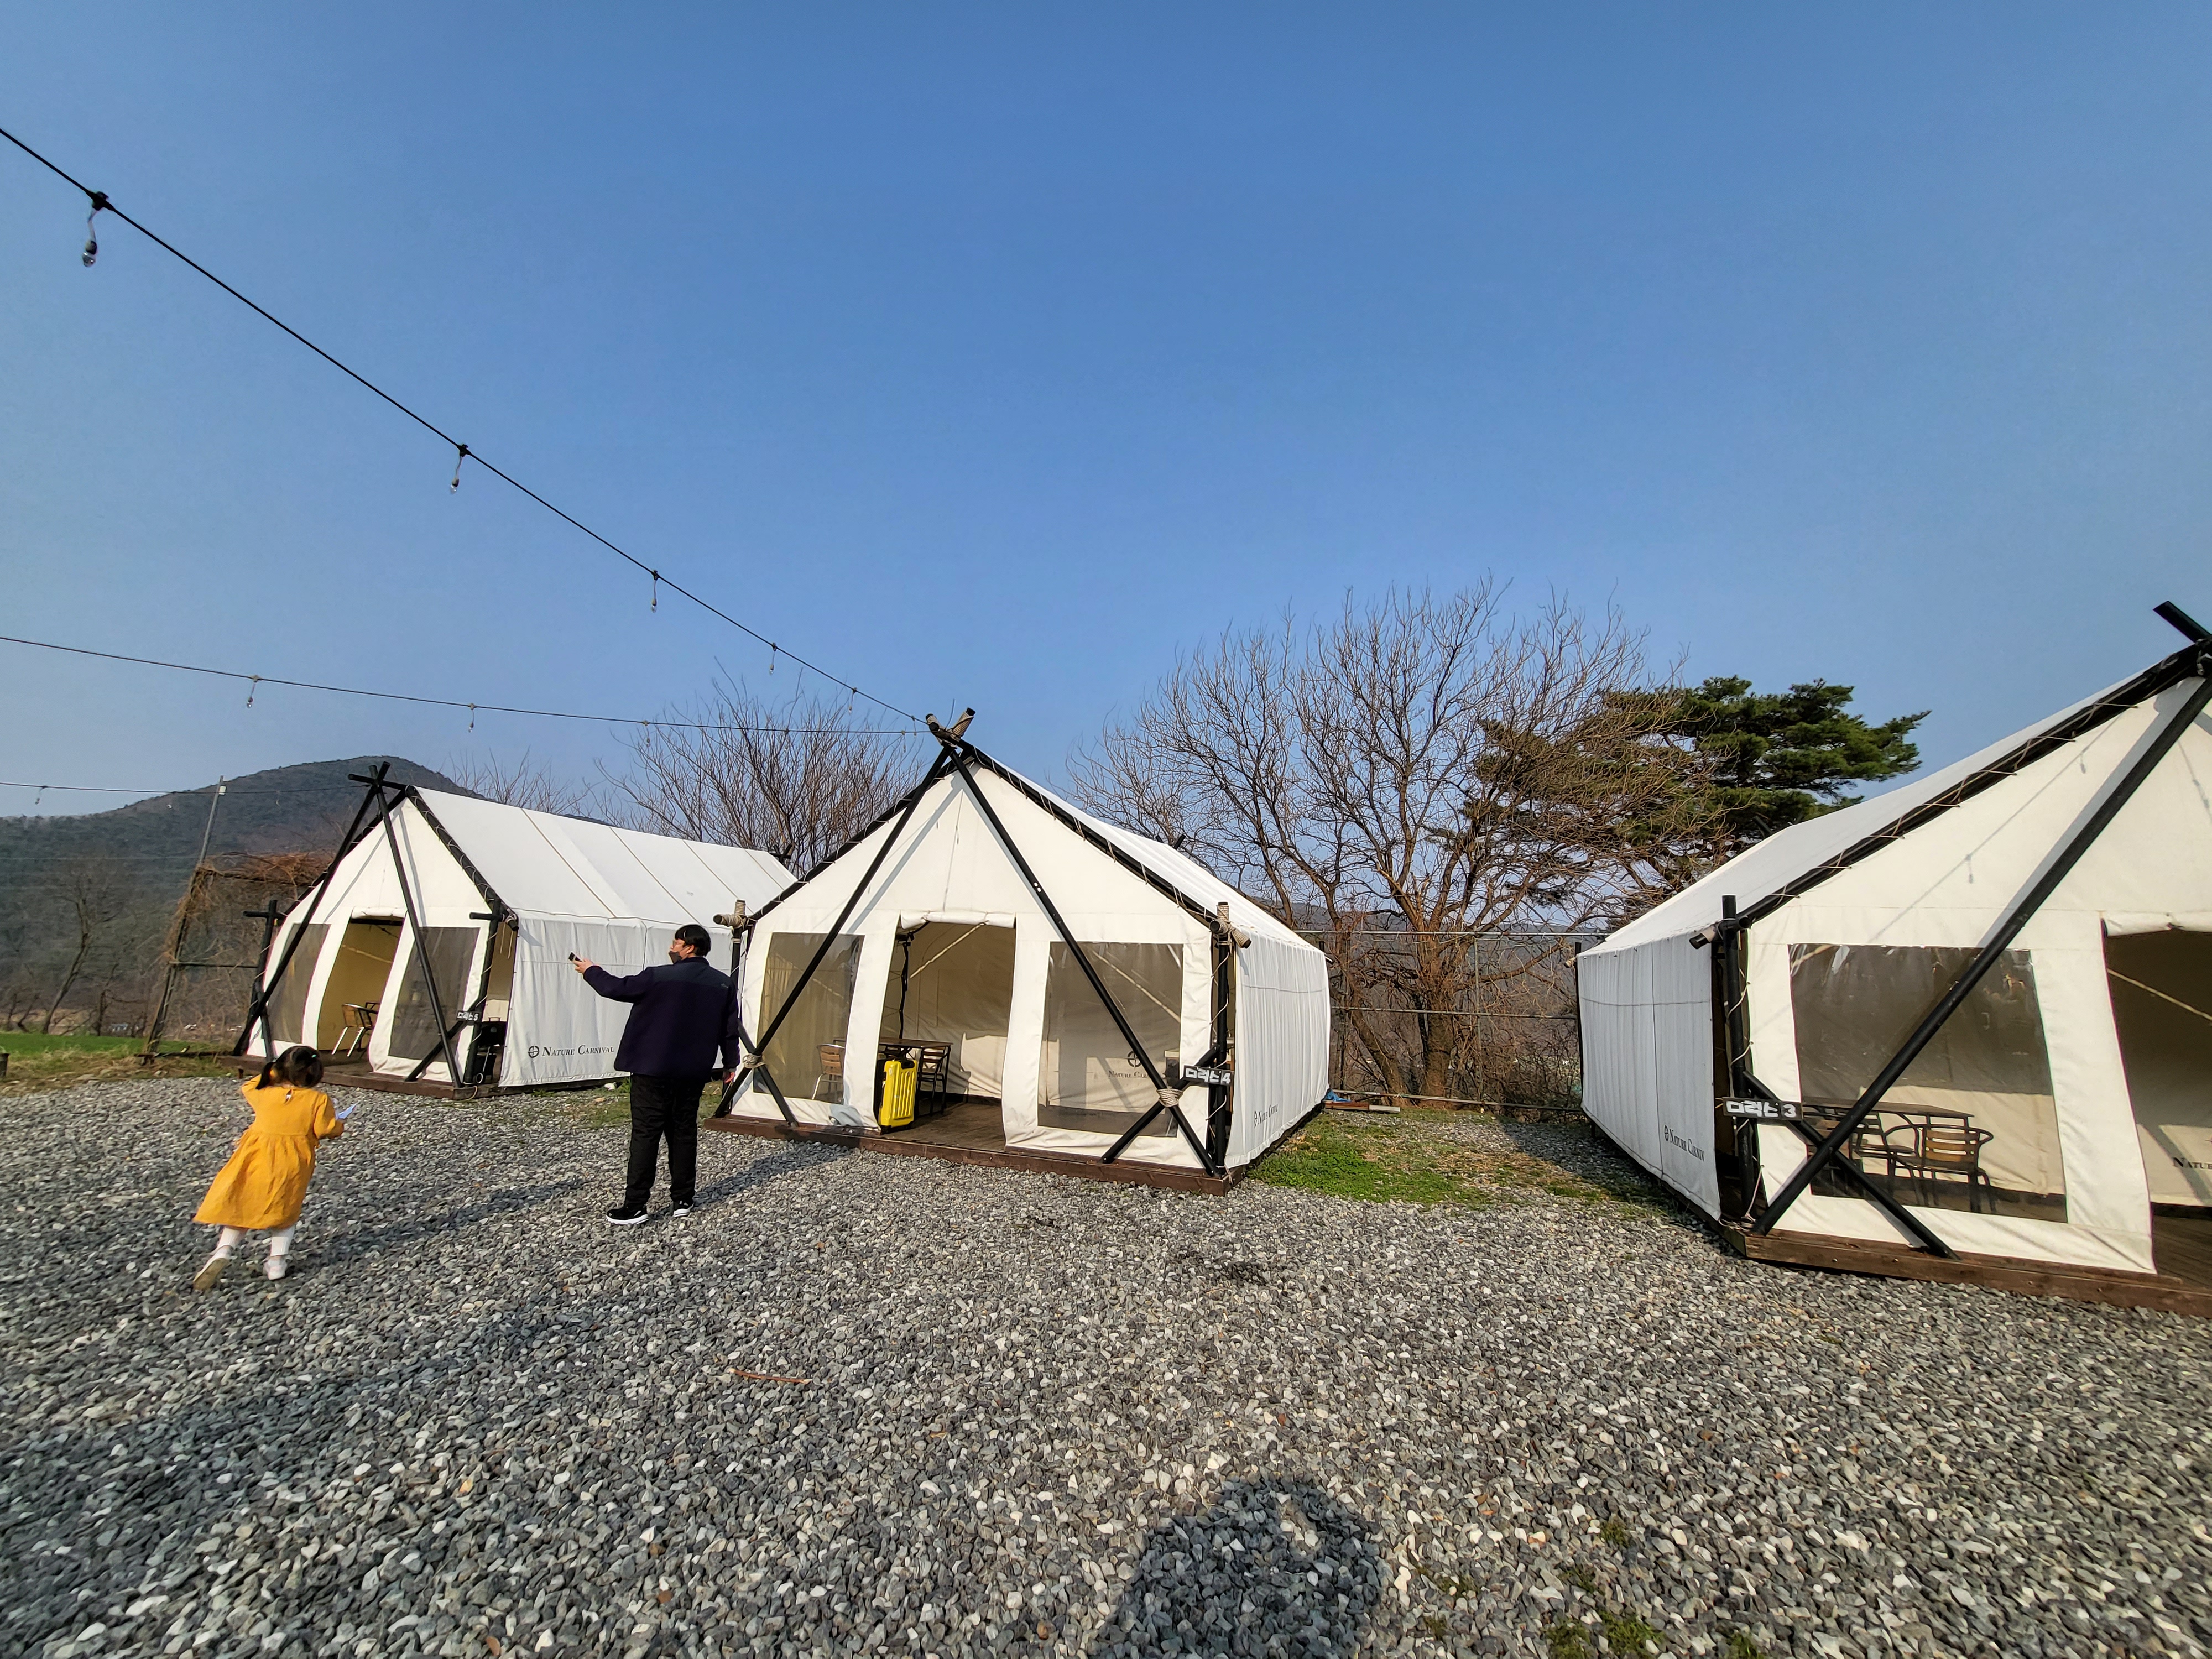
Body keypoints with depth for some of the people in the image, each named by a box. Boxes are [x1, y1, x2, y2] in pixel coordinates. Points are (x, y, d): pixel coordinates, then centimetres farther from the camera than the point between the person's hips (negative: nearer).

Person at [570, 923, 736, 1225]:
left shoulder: (660, 976, -13)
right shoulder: (723, 983, 1)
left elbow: (618, 989, -2)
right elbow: (729, 1029, 6)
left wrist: (591, 971, 16)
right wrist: (731, 1063, 17)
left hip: (653, 1070, -4)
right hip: (694, 1073, 5)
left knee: (645, 1134, 2)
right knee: (684, 1132, 13)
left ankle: (634, 1206, 4)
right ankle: (682, 1200, 18)